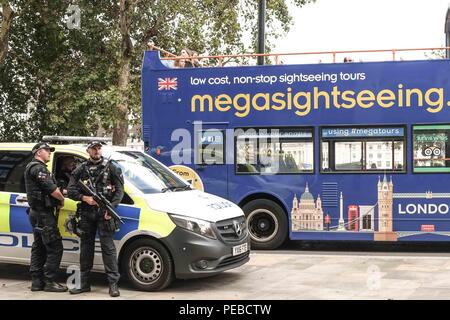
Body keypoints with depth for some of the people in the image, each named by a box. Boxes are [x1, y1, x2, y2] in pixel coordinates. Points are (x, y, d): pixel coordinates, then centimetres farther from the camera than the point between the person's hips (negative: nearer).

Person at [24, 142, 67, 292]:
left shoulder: (33, 167, 21)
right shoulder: (38, 168, -14)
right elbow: (52, 189, -19)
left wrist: (58, 193, 3)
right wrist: (62, 200, -2)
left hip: (36, 213, 11)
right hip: (43, 214, -11)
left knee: (39, 248, 13)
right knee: (55, 248, -9)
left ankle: (37, 281, 16)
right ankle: (50, 282, -7)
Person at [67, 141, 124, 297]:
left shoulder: (111, 167, 3)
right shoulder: (81, 169, 10)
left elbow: (119, 190, -1)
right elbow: (70, 190, 7)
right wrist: (84, 198, -11)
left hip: (104, 214, -3)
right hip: (86, 214, 3)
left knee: (108, 247, -6)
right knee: (86, 248, 10)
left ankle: (113, 284, -5)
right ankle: (84, 283, 18)